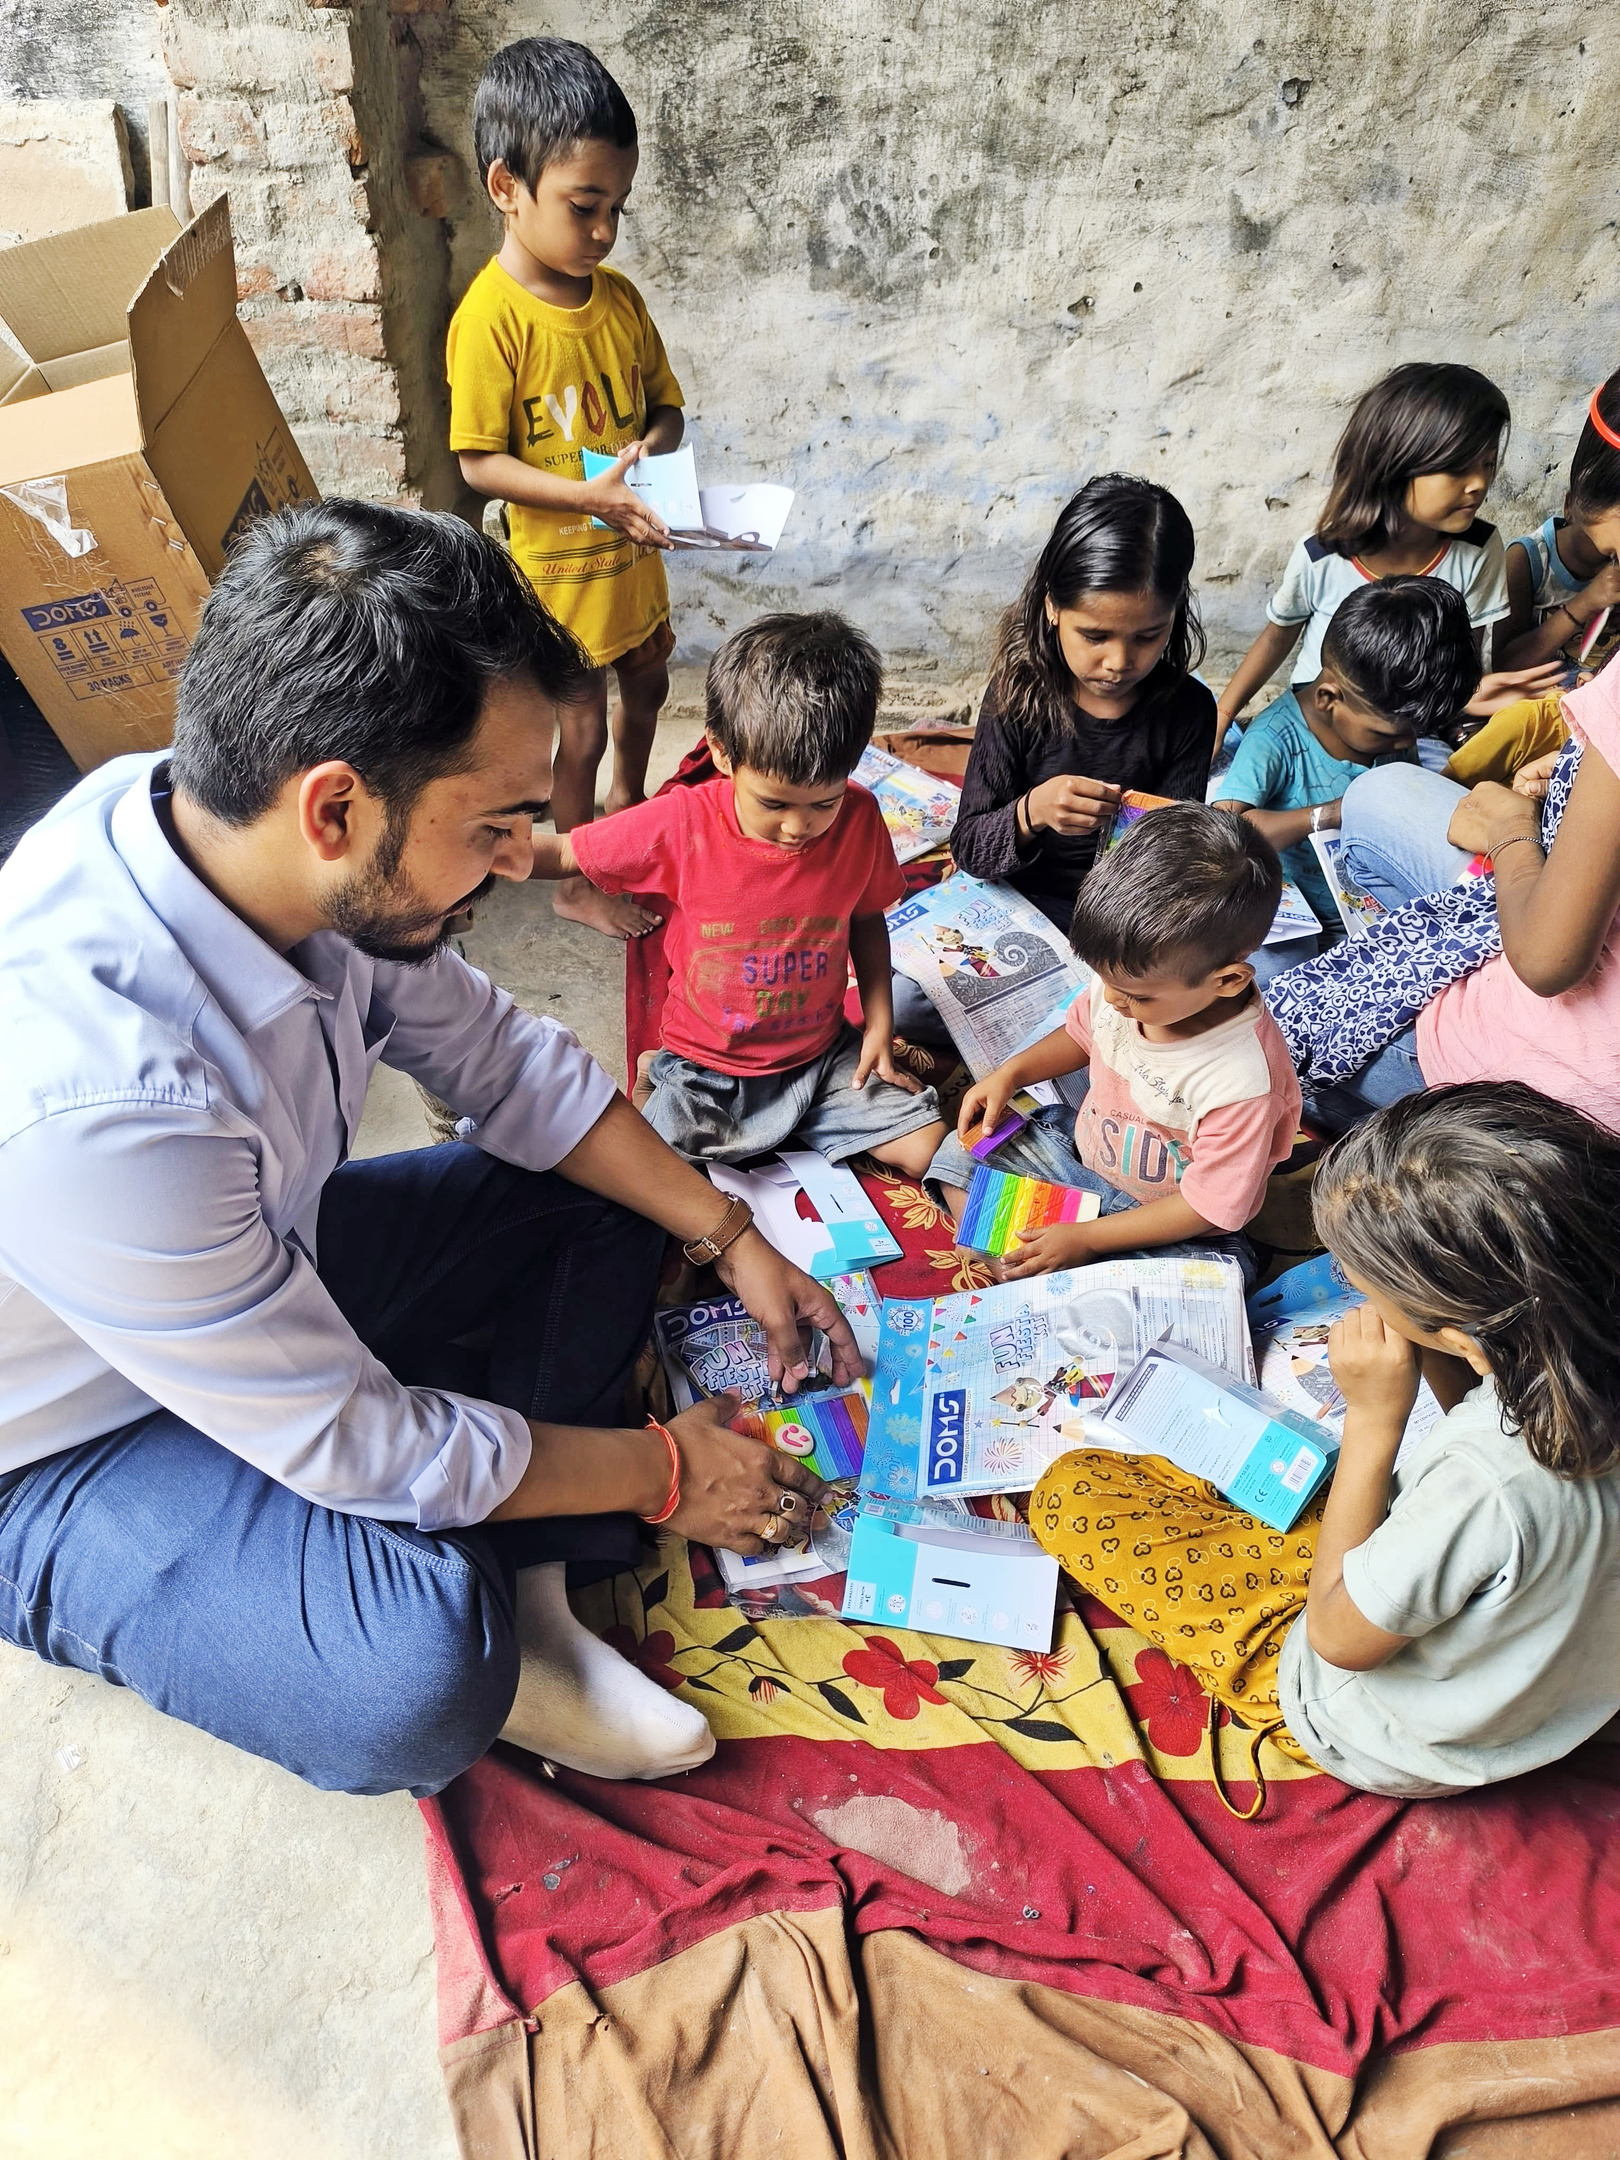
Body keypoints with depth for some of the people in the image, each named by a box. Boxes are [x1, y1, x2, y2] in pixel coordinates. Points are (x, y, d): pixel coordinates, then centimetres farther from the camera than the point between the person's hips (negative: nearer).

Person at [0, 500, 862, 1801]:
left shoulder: (286, 851, -19)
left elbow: (501, 1057, -3)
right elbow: (358, 1444, -29)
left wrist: (730, 1237, -5)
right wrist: (662, 1474, -16)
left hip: (263, 1255, 8)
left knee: (601, 1206, 1)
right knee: (421, 1675, -32)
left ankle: (522, 1599, -1)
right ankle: (478, 1662, 4)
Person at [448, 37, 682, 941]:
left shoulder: (618, 295, -1)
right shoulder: (491, 318, -20)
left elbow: (666, 402, 9)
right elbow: (481, 463, -19)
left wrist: (650, 446, -14)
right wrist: (589, 494, -30)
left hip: (633, 553, 7)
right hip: (559, 569, -7)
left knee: (646, 684, 25)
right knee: (580, 729, 5)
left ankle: (628, 803, 54)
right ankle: (577, 883, 25)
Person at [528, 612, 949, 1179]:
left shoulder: (859, 820, -12)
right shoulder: (682, 824, -19)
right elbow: (562, 853, -8)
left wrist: (879, 1020, -2)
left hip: (824, 1057, 3)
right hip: (706, 1070, -2)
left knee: (933, 1148, -4)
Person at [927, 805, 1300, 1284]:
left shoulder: (1243, 1081, -34)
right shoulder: (1125, 976, -16)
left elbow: (1209, 1205, -24)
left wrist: (1086, 1237, -23)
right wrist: (1010, 1073, -6)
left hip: (1168, 1231, -7)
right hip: (1084, 1152, 7)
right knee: (959, 1155, 1)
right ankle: (1017, 1275, -12)